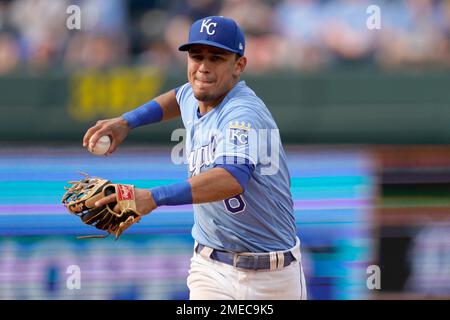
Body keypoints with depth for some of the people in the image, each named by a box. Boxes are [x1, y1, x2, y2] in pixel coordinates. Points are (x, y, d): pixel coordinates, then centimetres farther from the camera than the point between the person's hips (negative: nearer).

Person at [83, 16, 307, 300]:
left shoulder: (244, 114, -23)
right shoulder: (193, 98, 3)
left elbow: (232, 178, -42)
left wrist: (154, 197, -52)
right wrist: (127, 121, 15)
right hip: (210, 267, 6)